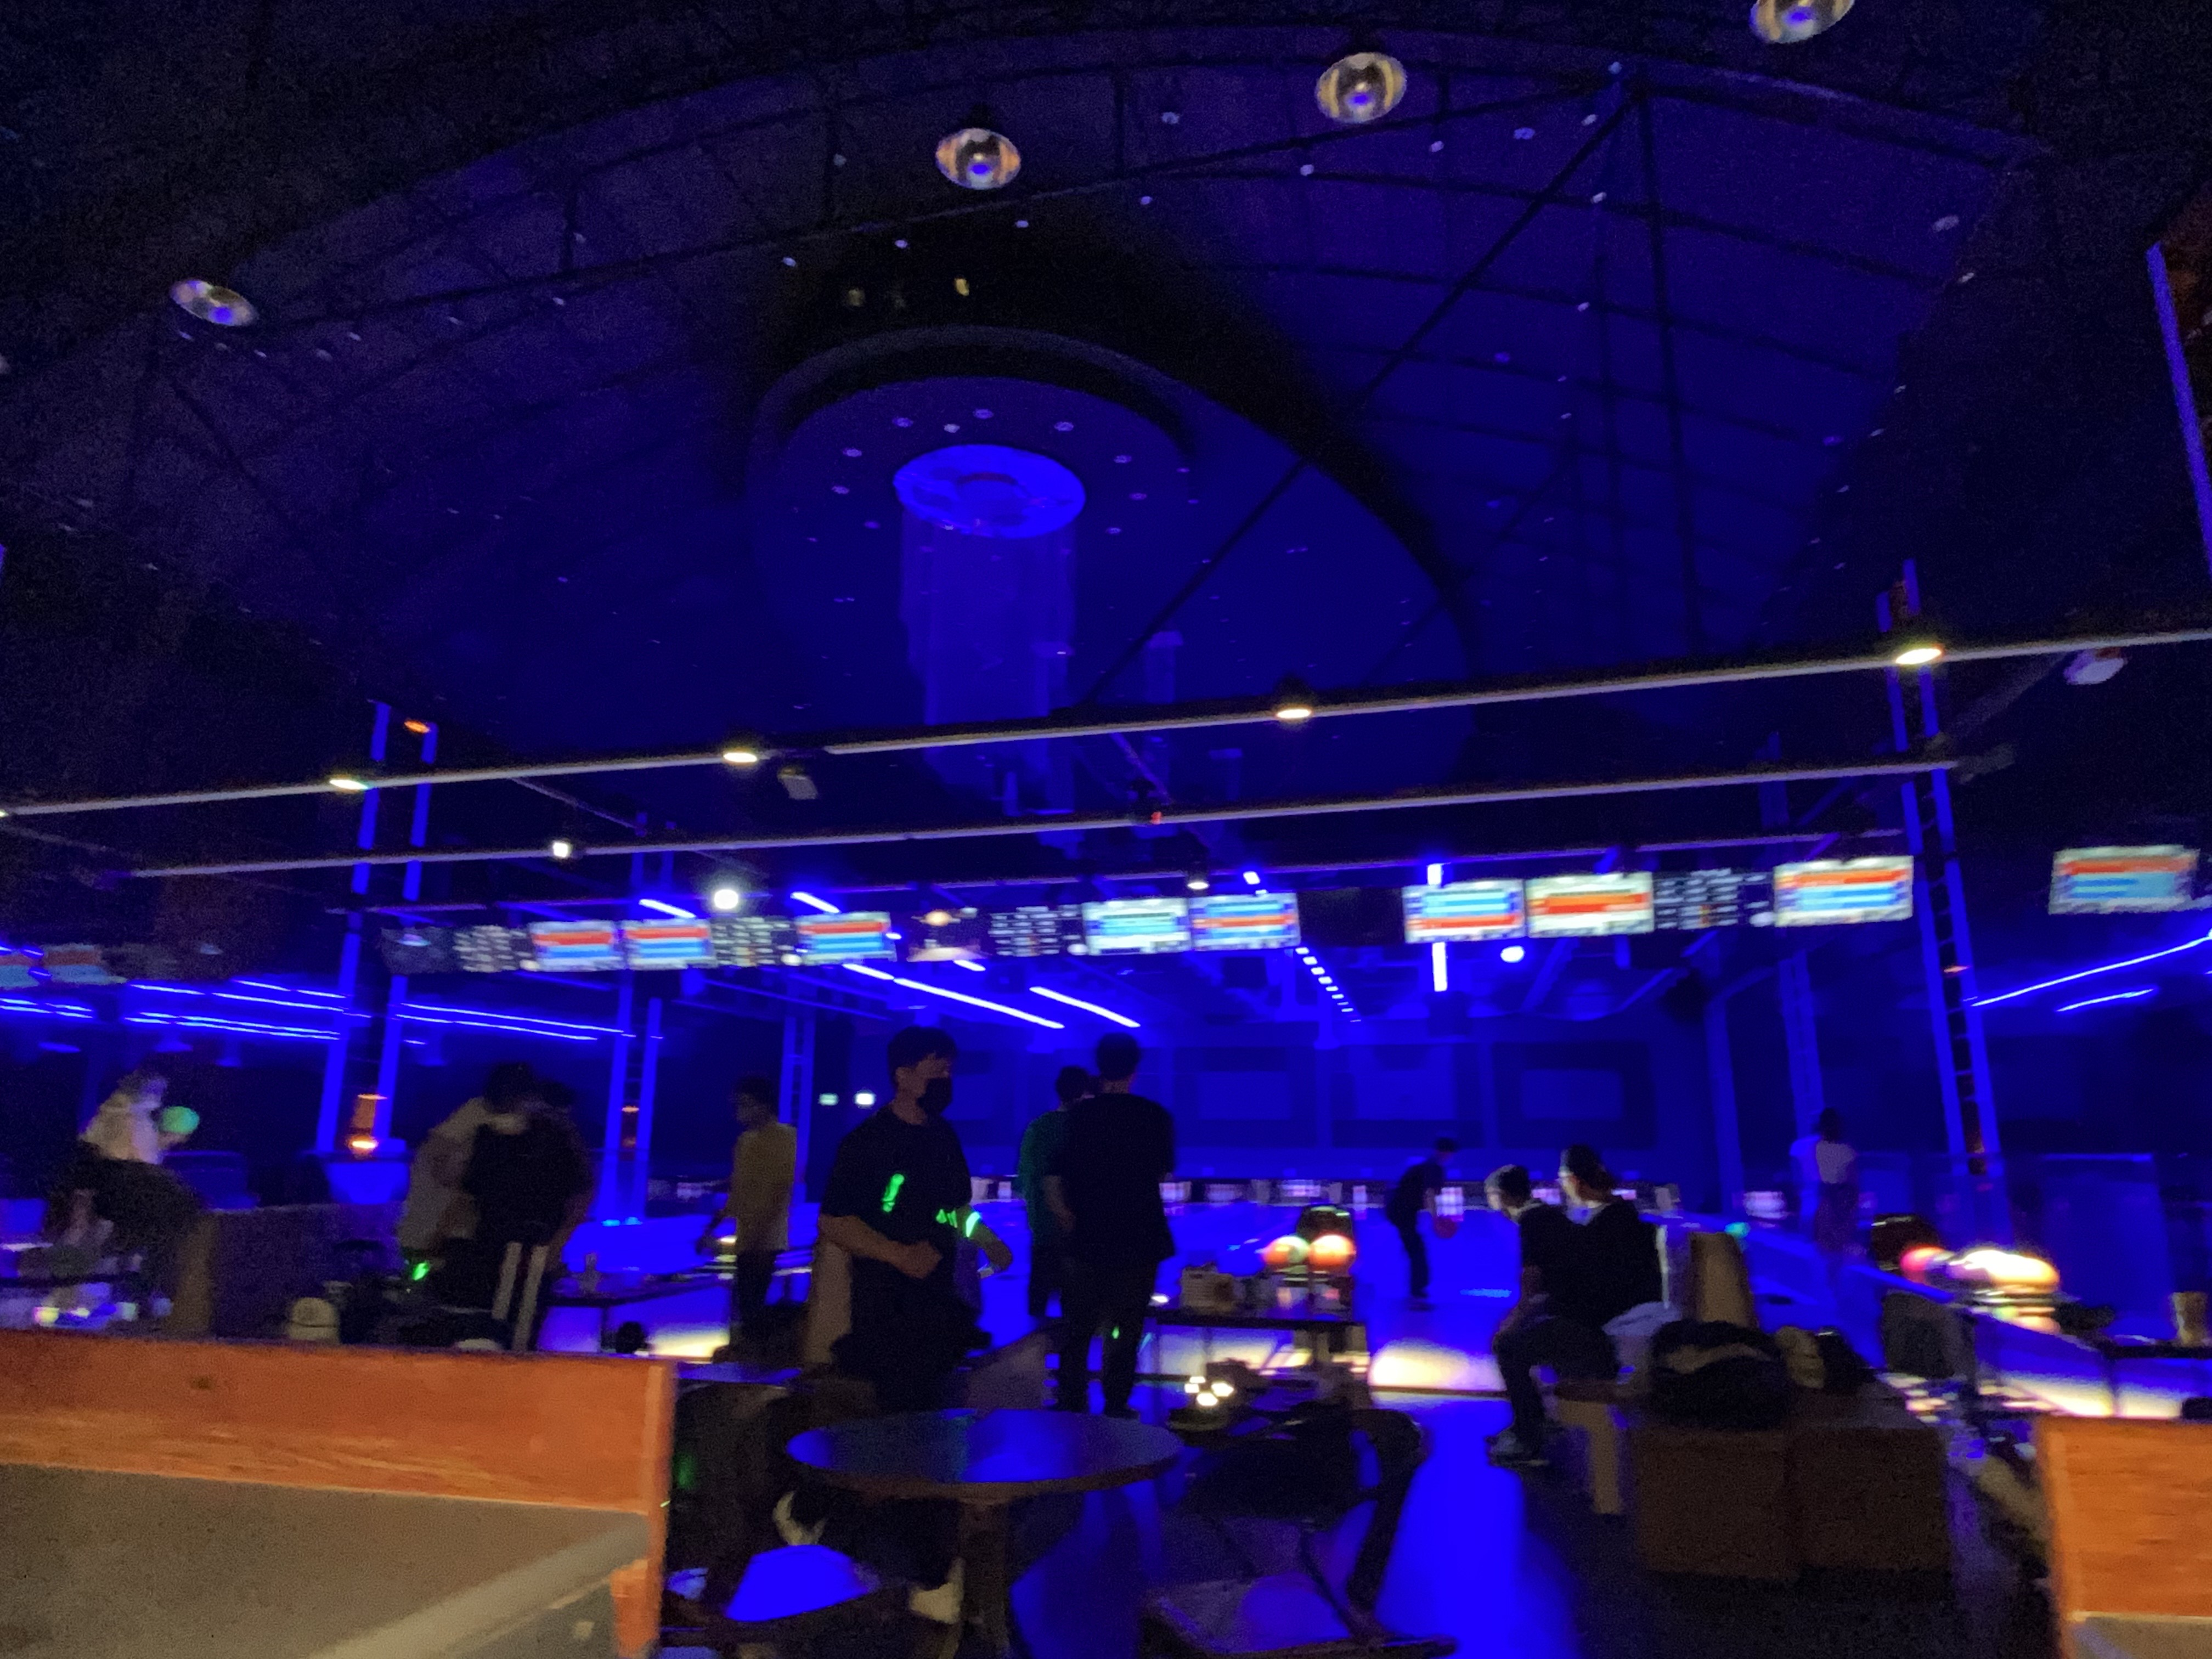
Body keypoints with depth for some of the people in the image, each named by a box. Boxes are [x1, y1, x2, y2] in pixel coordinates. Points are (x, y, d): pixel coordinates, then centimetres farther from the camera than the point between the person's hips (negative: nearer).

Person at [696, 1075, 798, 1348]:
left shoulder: (784, 1138, -10)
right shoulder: (747, 1140, 15)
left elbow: (779, 1192, -16)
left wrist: (757, 1233, -22)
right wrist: (712, 1228, 16)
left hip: (764, 1241, -8)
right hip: (747, 1241, 8)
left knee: (750, 1306, -8)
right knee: (744, 1305, 11)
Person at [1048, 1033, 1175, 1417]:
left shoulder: (1077, 1116, -6)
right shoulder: (1156, 1116, -5)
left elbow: (1052, 1182, -7)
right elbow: (1164, 1173, 9)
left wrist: (1070, 1223, 6)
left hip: (1088, 1241, 0)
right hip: (1140, 1241, 0)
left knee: (1077, 1328, 14)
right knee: (1126, 1330, 11)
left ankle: (1072, 1403, 21)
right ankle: (1115, 1407, 16)